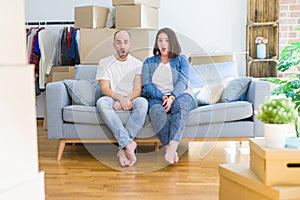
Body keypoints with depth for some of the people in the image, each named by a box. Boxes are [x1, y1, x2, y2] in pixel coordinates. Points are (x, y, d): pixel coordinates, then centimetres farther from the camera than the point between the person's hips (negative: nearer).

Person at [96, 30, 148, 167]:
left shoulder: (137, 64, 11)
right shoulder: (105, 63, 8)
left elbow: (138, 89, -1)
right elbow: (105, 89, -3)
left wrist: (127, 100, -22)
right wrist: (121, 98, -22)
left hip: (131, 100, 1)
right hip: (113, 99, 0)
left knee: (142, 102, -35)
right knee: (102, 102, -36)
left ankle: (123, 149, -32)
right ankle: (129, 143, -39)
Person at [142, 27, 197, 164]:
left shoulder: (181, 60, 13)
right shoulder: (149, 62, 17)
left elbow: (183, 81, -5)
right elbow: (147, 85, 2)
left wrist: (172, 97, -25)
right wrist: (162, 97, -18)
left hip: (180, 96, 0)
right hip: (157, 97, 1)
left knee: (180, 104, -37)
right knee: (157, 110, -36)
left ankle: (173, 145, -51)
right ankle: (169, 148, -45)